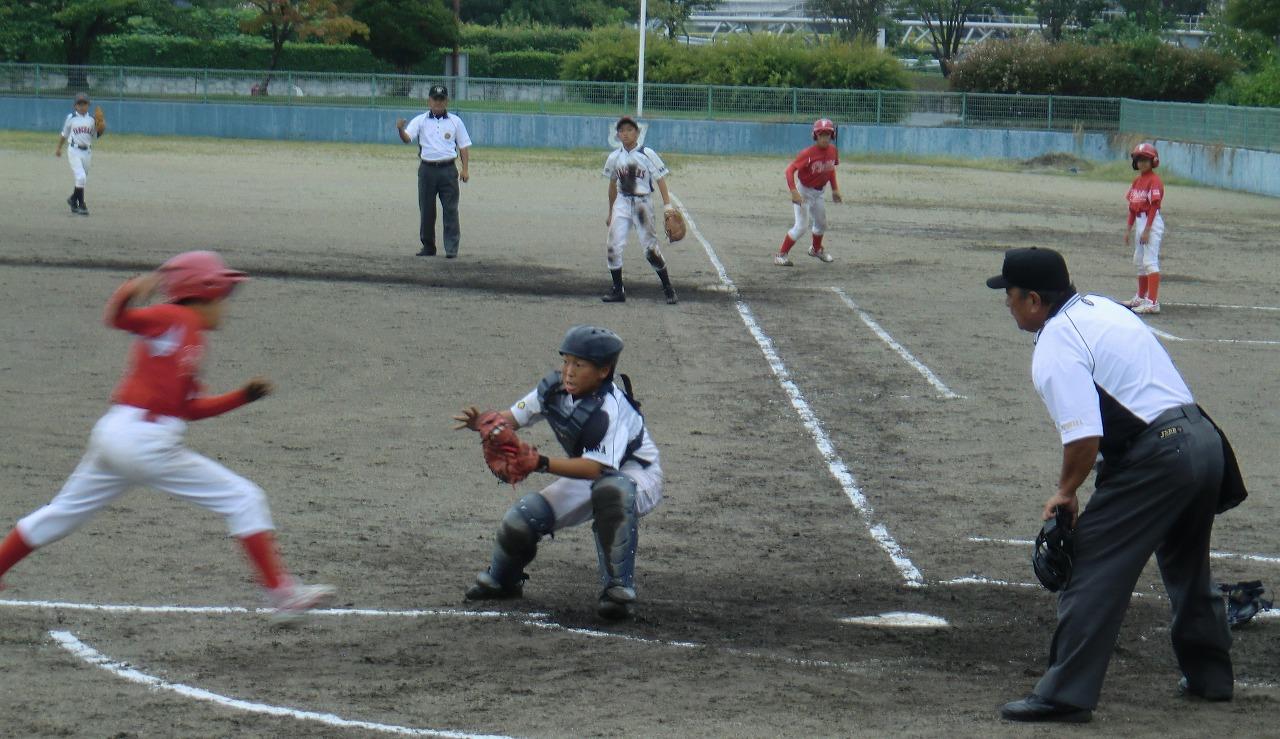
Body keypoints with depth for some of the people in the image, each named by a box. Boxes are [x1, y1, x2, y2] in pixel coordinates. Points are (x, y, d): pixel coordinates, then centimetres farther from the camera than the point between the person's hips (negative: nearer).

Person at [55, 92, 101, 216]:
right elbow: (64, 134, 8)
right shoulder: (71, 117, -2)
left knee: (84, 180, 10)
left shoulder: (91, 119, 6)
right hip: (74, 150, -4)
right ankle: (81, 205, -8)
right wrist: (58, 148, 11)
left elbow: (95, 136, 11)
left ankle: (73, 199, 31)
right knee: (81, 177, -15)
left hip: (87, 151, 4)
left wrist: (99, 129, -9)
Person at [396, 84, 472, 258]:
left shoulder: (455, 121, 9)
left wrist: (465, 169, -1)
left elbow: (464, 146, 10)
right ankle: (428, 246, 14)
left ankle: (451, 248, -6)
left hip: (448, 170, -1)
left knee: (450, 209, -6)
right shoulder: (420, 121, 6)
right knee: (426, 210, 5)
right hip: (427, 170, 1)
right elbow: (407, 138, -8)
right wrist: (401, 129, -31)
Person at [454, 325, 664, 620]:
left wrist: (541, 463, -51)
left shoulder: (611, 407, -32)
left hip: (635, 475, -6)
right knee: (522, 518, -11)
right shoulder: (554, 388, -11)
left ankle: (618, 588, -30)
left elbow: (596, 468, -41)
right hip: (584, 472, 6)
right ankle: (501, 579, 24)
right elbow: (513, 417, -7)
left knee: (611, 490, -43)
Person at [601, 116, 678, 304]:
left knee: (650, 248, -6)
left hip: (643, 203, -4)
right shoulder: (614, 157, 7)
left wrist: (667, 205, -16)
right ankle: (618, 290, 5)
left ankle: (668, 288, 8)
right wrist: (611, 212, 22)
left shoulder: (647, 154, -5)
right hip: (622, 203, 4)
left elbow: (660, 179, -6)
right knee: (614, 246, -5)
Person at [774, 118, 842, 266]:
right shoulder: (808, 154, -27)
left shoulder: (832, 151, -7)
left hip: (818, 193, 7)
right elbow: (790, 170, -28)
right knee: (801, 226, -13)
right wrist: (794, 192, -36)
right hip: (804, 192, -7)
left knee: (821, 223, 23)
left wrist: (835, 189, 13)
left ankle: (816, 249, 49)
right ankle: (781, 254, -2)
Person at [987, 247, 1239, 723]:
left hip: (1156, 458, -9)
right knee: (1188, 568, 26)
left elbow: (1084, 436, -21)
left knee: (1093, 572, -7)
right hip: (1205, 438, 10)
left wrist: (1066, 491, -5)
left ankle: (1066, 694, -10)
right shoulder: (1103, 307, 17)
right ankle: (1210, 676, 37)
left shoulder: (1055, 347, -11)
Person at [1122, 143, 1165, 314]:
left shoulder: (1154, 181, -13)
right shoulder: (1137, 181, 13)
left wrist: (1147, 230, -21)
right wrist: (1129, 228, 17)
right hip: (1140, 222, 10)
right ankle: (1141, 298, 32)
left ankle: (1153, 302, -16)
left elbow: (1154, 206, -17)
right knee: (1139, 260, 19)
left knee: (1150, 261, -13)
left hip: (1152, 222, -10)